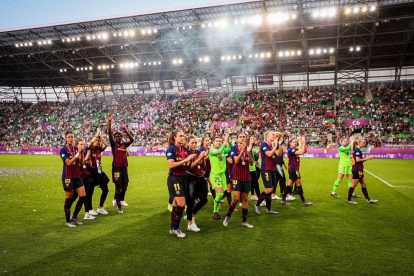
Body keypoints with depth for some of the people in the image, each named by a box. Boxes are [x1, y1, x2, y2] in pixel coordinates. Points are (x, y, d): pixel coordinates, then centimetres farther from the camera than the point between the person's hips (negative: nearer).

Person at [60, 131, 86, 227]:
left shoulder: (76, 149, 9)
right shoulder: (63, 150, -7)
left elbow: (81, 162, 1)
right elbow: (68, 162, -17)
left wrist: (82, 153, -13)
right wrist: (78, 153, -19)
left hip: (77, 176, 6)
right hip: (68, 177, -6)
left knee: (83, 196, 2)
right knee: (69, 199, 1)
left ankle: (74, 217, 20)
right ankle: (68, 221, 16)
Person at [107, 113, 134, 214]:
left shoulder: (124, 145, 14)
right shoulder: (113, 144, 4)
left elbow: (132, 140, 2)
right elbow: (109, 133, -6)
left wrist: (126, 132, -11)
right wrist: (109, 121, -15)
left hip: (124, 167, 4)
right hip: (116, 167, -4)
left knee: (124, 186, 7)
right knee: (118, 186, -3)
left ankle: (119, 201, 29)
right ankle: (119, 206, 6)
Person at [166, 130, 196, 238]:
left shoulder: (185, 150, 11)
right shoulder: (171, 149, -9)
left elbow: (188, 166, 11)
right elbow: (171, 165, -19)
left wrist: (191, 159, -6)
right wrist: (185, 160, -20)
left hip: (183, 178, 7)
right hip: (174, 179, -7)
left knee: (176, 205, 12)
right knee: (181, 203, -10)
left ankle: (173, 229, 22)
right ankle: (175, 228, 5)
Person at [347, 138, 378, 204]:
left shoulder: (358, 150, 17)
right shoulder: (357, 150, -13)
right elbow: (357, 160, -21)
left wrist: (367, 158, 9)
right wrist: (366, 158, -13)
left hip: (359, 170, 10)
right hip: (356, 170, -10)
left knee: (364, 184, 13)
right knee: (354, 185, -4)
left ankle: (368, 199, 19)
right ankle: (349, 200, 4)